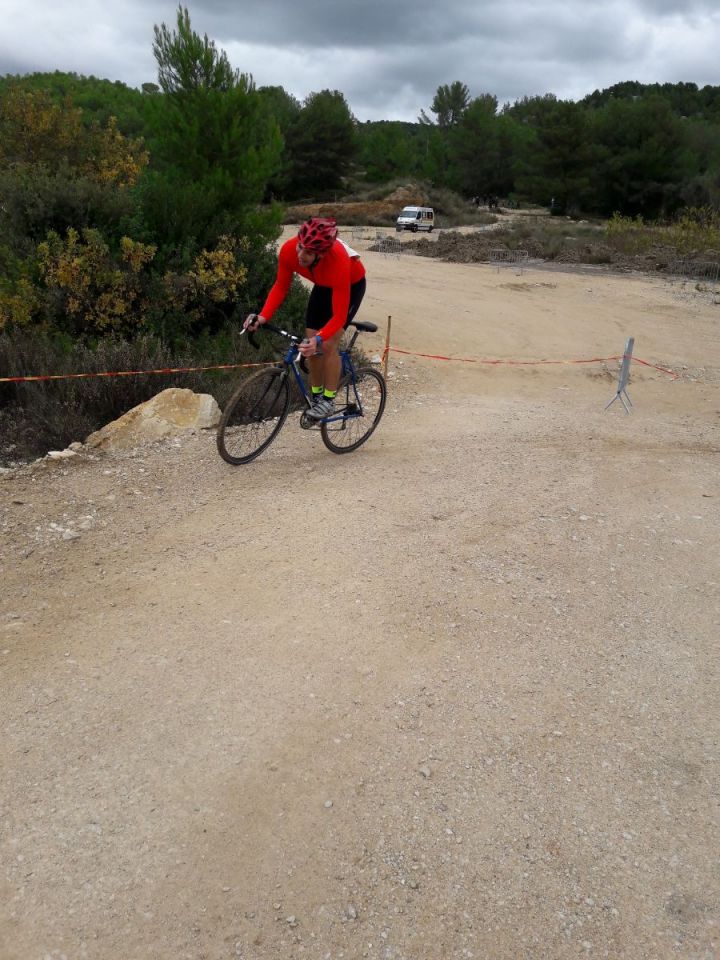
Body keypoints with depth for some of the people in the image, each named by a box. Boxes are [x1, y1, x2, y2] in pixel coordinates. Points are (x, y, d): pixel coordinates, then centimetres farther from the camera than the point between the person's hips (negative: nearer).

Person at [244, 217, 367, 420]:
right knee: (311, 345, 0)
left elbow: (339, 316, -41)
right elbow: (280, 287, -17)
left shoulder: (339, 262, -43)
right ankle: (316, 397, 16)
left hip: (351, 285, -5)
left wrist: (319, 339, -57)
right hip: (323, 285, 5)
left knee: (328, 344, -17)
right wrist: (263, 316, -31)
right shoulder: (288, 250, -32)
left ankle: (329, 401, -4)